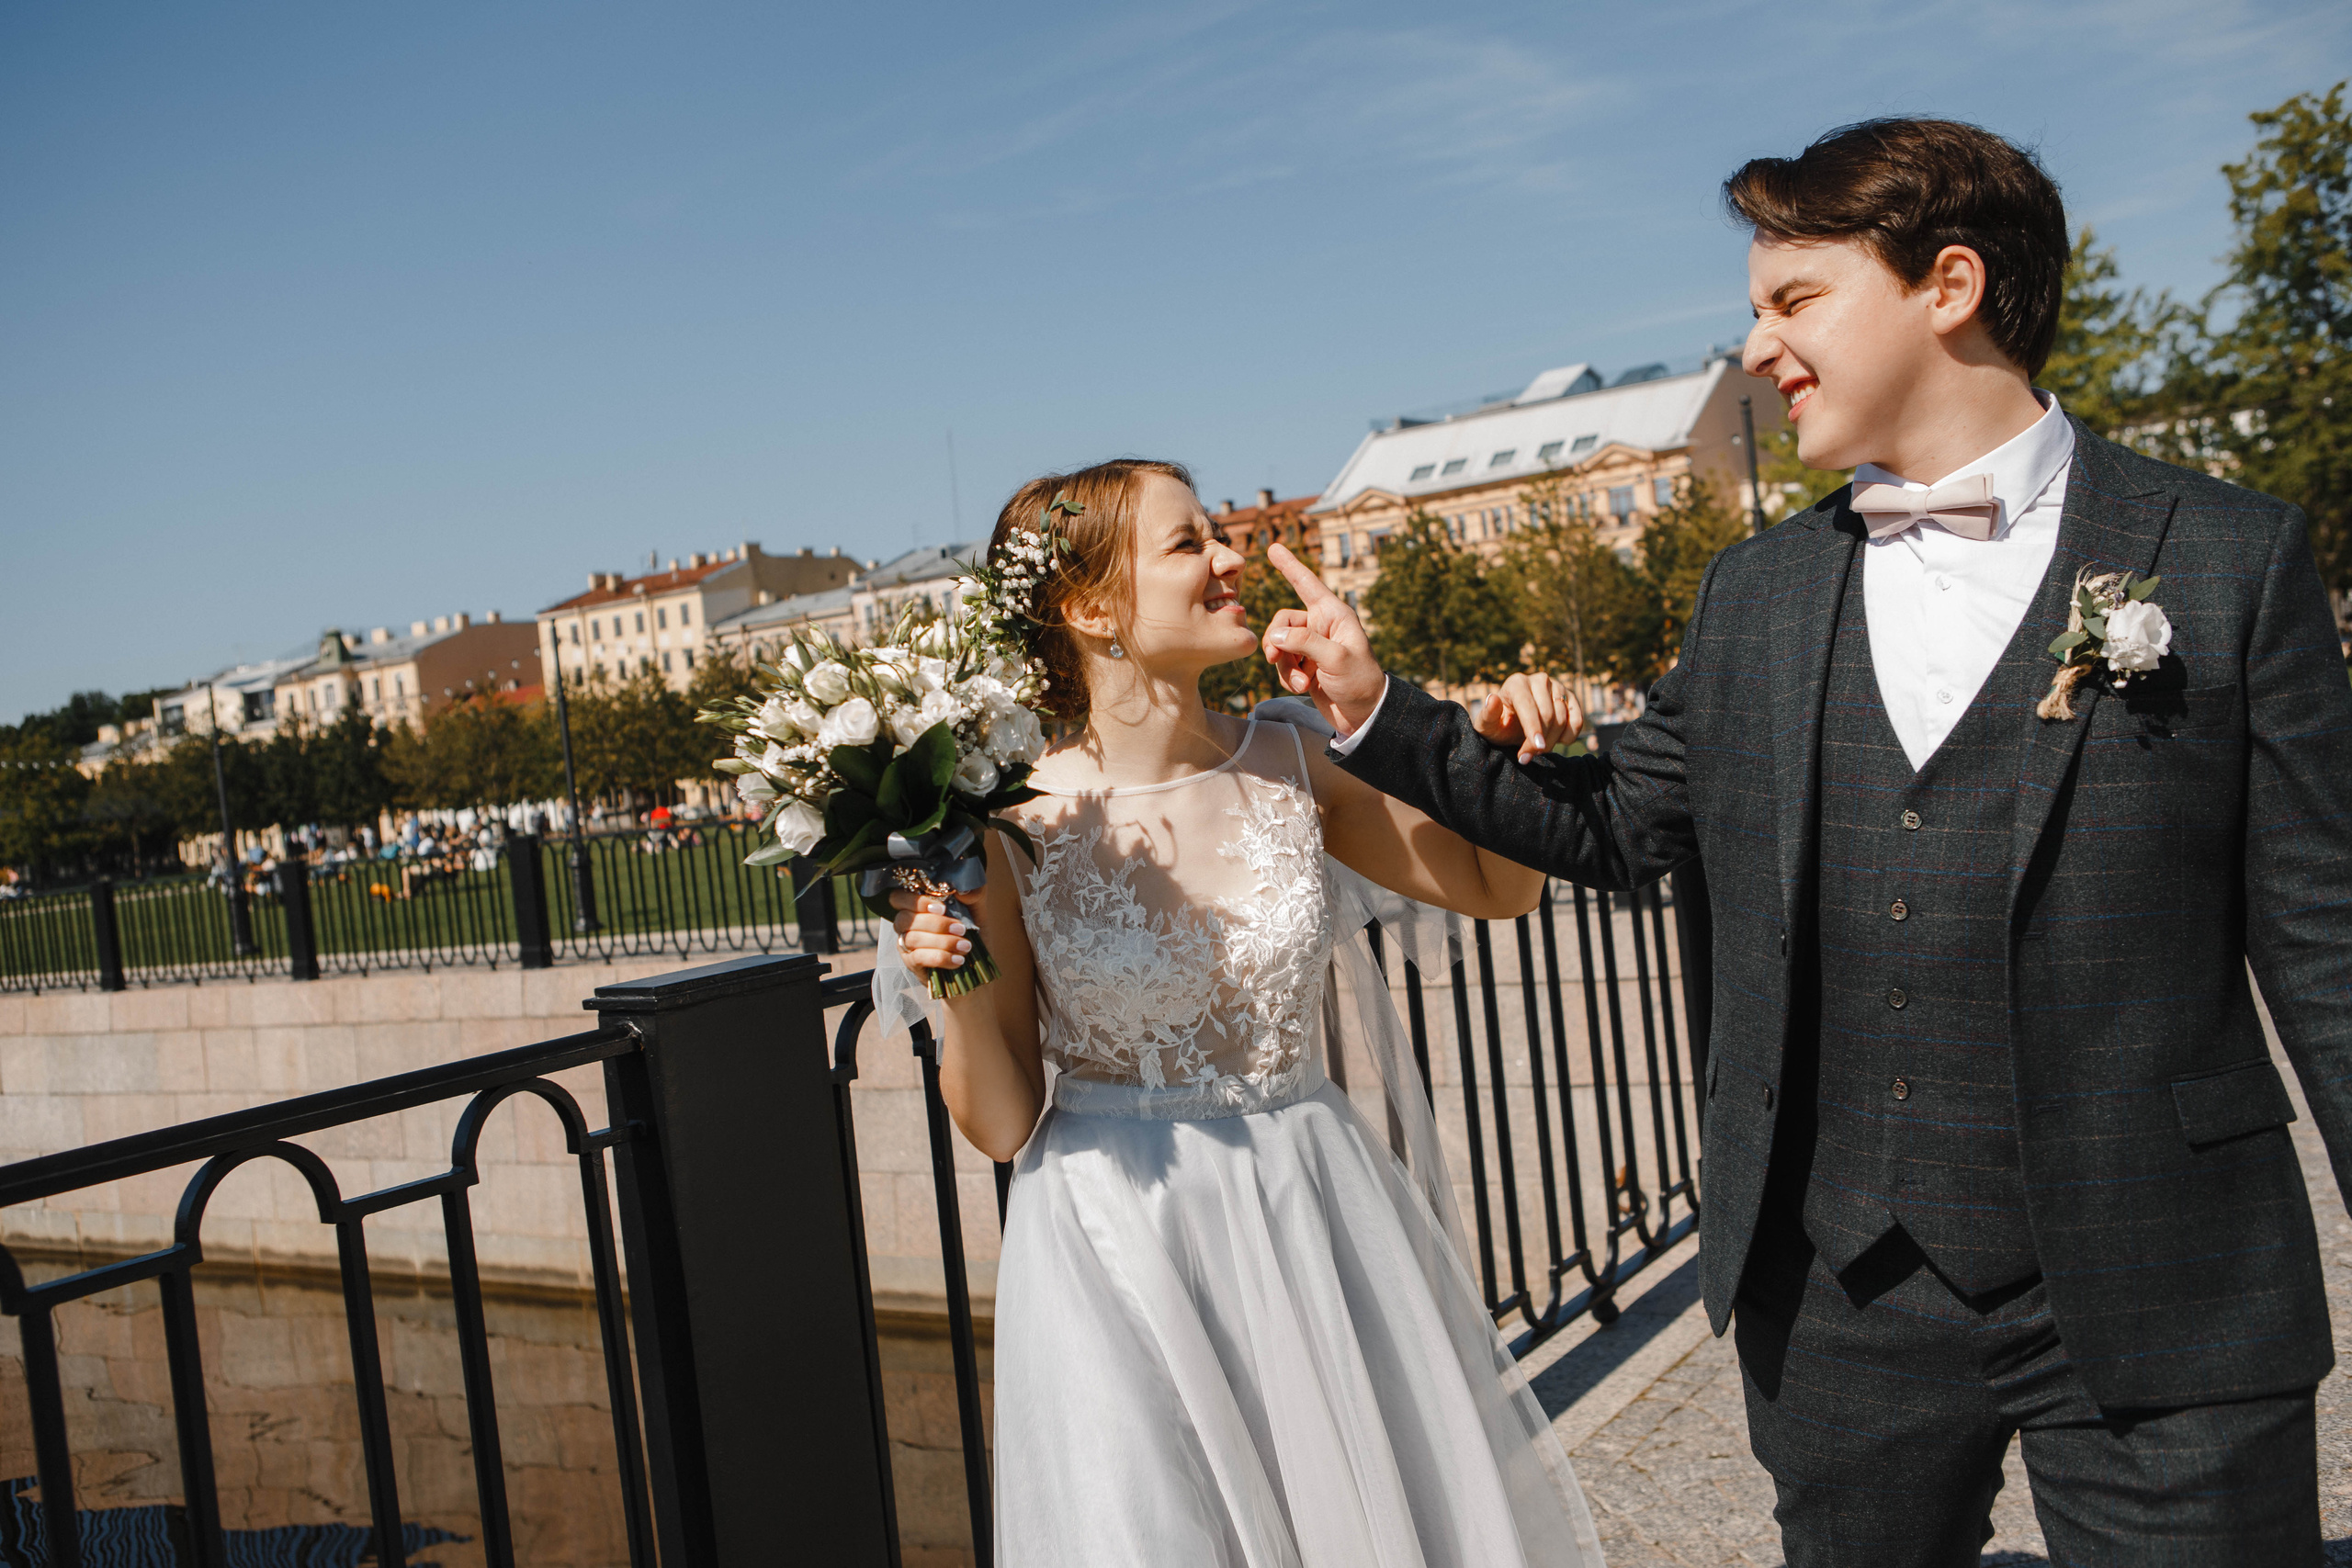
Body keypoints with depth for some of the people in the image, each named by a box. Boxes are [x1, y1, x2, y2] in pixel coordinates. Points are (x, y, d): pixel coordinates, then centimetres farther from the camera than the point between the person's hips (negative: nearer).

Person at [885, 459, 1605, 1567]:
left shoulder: (1284, 764, -2)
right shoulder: (1014, 824, -12)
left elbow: (1500, 885, 9)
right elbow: (1002, 1125, -6)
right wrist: (958, 997, -24)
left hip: (1320, 1226, 4)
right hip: (1122, 1255, -3)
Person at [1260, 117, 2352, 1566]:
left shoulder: (2231, 559, -5)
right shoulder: (1756, 594, 7)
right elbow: (1619, 827, 14)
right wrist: (1376, 712, 8)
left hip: (2161, 1319, -3)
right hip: (1839, 1297, 4)